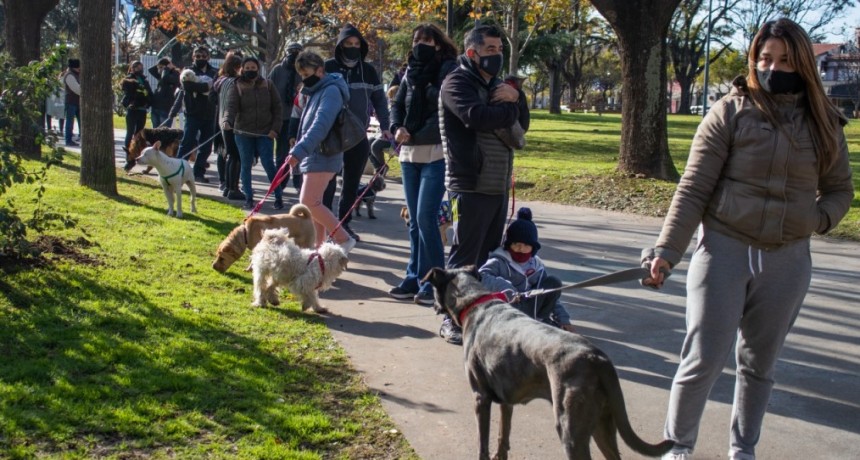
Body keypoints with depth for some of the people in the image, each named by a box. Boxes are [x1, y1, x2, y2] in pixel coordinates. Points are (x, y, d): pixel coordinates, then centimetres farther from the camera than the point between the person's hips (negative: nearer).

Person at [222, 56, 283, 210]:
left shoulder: (268, 86, 5)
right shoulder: (236, 88, 0)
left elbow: (277, 108, 6)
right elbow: (231, 107, -14)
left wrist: (275, 128, -5)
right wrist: (227, 121, -34)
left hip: (265, 133, 0)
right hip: (243, 133, 0)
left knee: (268, 164, -5)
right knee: (246, 166, 6)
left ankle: (278, 197, 5)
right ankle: (248, 198, 16)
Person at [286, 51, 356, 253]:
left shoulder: (331, 90, -14)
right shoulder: (316, 91, 17)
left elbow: (321, 125, -26)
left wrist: (299, 151, -33)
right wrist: (299, 151, 16)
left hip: (322, 156, -10)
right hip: (314, 156, 10)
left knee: (308, 202, -14)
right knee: (313, 203, 11)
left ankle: (344, 239, -7)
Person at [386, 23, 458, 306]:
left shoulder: (449, 69, -4)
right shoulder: (411, 71, 14)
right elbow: (397, 105, 13)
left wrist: (416, 134, -14)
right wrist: (398, 128, -8)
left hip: (436, 153, -6)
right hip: (409, 154, 6)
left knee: (426, 218, -10)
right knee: (415, 219, 9)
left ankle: (433, 283, -2)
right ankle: (415, 279, 17)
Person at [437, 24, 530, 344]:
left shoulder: (496, 85, 21)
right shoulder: (457, 83, -7)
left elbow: (522, 123, 15)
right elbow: (478, 116, -25)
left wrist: (515, 98, -6)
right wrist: (509, 110, -6)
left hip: (499, 185, 8)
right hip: (470, 186, -8)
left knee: (490, 255, 13)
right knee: (463, 257, -5)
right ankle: (451, 320, 3)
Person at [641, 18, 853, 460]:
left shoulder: (824, 124, 6)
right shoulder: (731, 112, -6)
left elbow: (839, 190, 14)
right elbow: (693, 189, -7)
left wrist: (818, 217, -7)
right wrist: (666, 250, -14)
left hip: (787, 261, 3)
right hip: (724, 251, -3)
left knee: (759, 364, 14)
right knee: (703, 360, -2)